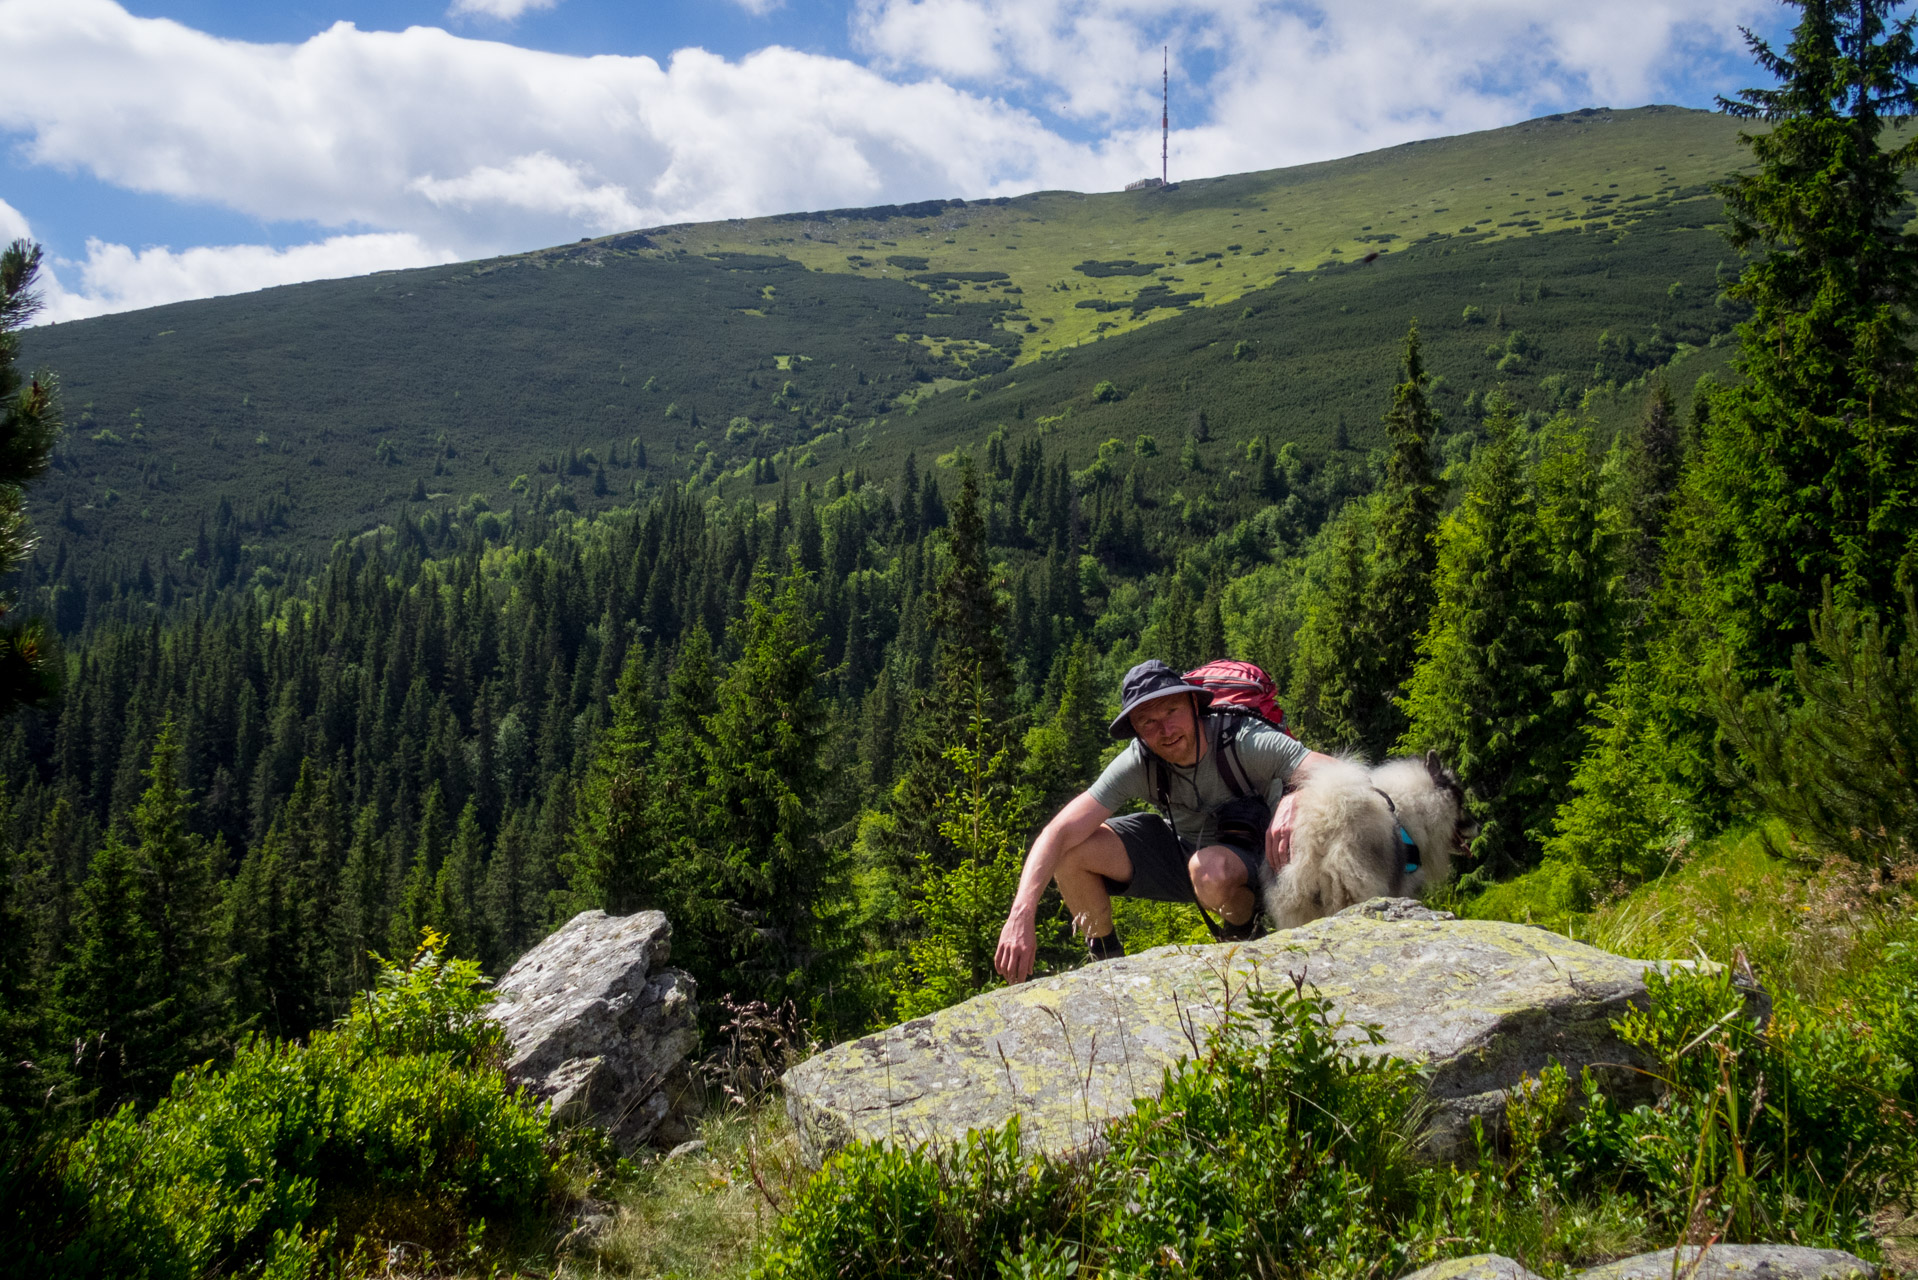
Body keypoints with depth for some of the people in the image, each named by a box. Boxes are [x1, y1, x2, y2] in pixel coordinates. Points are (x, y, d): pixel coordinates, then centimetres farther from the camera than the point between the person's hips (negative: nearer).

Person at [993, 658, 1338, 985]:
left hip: (1258, 858, -4)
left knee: (1211, 868, -40)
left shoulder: (1244, 742, -31)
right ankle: (1105, 955, 11)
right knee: (1071, 852, -16)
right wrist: (1022, 914, -39)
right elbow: (1060, 832, -27)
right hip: (1183, 845, 4)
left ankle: (1244, 931, -4)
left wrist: (1292, 802, -59)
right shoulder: (1138, 765, -21)